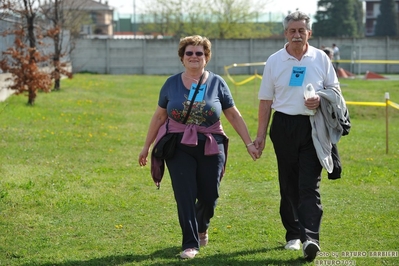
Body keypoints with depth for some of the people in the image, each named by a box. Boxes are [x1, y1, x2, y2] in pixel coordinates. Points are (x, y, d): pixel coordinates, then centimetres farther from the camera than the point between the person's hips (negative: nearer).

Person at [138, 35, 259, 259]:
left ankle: (202, 227, 38)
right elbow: (159, 116, 10)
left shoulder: (217, 83, 1)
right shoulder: (172, 84, 3)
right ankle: (190, 244, 2)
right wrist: (147, 146, 12)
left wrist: (249, 143, 2)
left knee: (209, 196, 5)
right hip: (179, 147, 0)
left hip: (210, 148, 0)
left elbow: (233, 115, 5)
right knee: (185, 196, -7)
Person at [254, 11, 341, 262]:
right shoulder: (274, 61, 5)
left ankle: (311, 238, -19)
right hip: (284, 126, 2)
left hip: (313, 127, -2)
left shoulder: (321, 58, 4)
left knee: (310, 184, -11)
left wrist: (320, 99, -12)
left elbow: (335, 89, 12)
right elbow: (266, 100, 8)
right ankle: (293, 234, 21)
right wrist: (261, 135, 6)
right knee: (289, 184, 8)